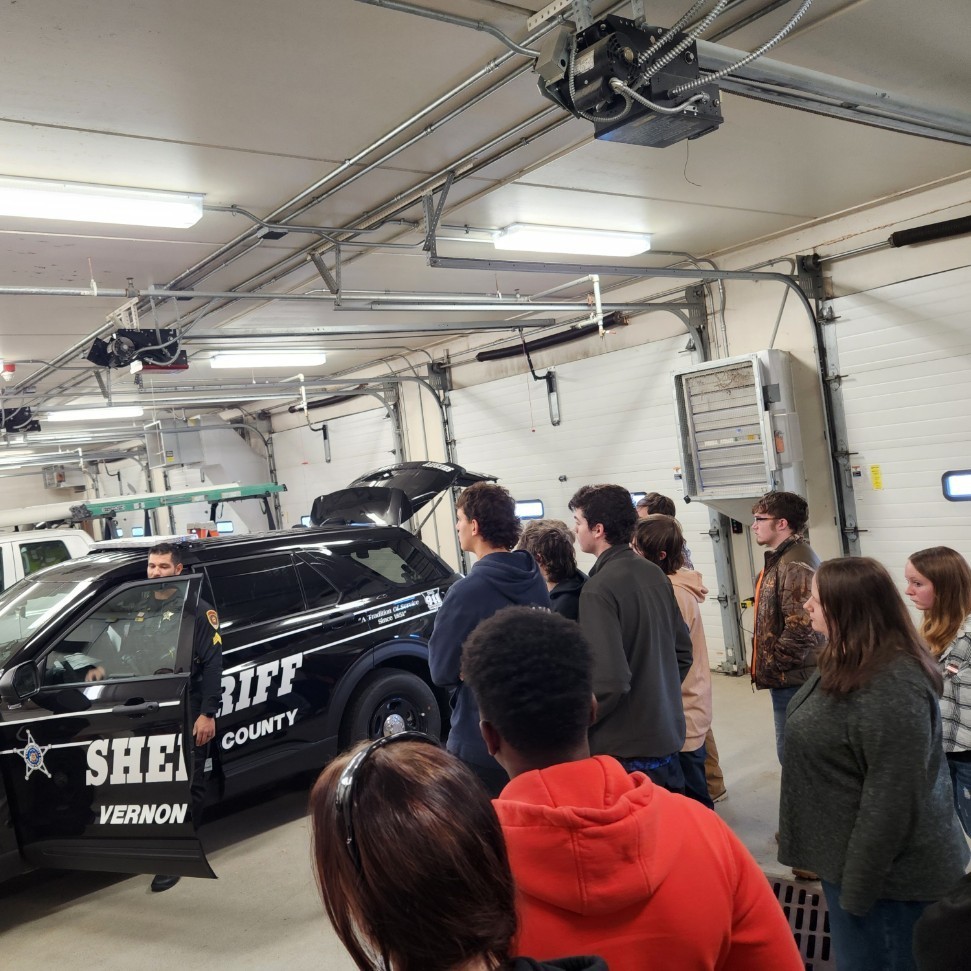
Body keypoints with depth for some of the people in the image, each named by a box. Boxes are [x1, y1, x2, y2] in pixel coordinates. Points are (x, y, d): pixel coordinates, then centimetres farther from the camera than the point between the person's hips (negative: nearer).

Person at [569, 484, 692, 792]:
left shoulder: (599, 588, -21)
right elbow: (683, 652, 12)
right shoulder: (655, 574, 3)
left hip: (625, 749, -8)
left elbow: (609, 681, -25)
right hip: (667, 737, 8)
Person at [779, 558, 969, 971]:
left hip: (889, 871, -9)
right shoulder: (853, 662, 2)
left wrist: (857, 888, -19)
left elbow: (891, 802, -27)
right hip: (852, 853, 9)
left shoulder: (891, 687, -30)